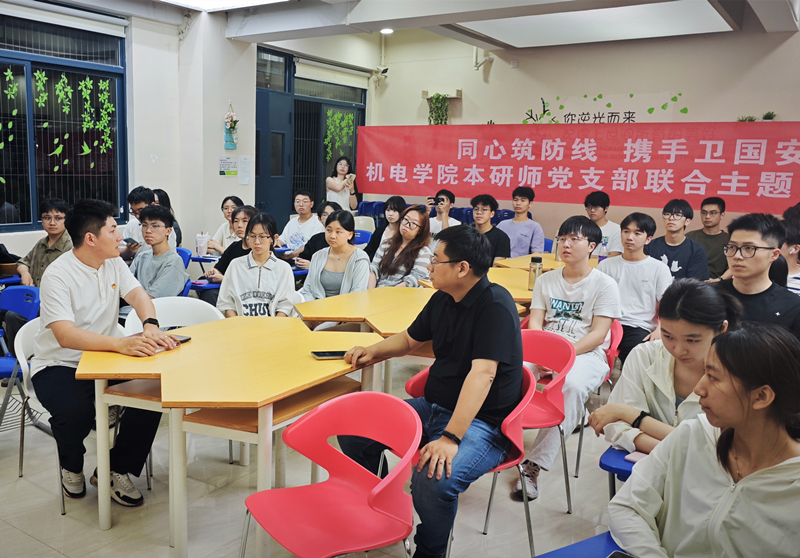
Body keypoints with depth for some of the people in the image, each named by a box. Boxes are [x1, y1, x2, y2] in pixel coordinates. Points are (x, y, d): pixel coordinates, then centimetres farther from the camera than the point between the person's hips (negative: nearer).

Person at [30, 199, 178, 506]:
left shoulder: (113, 263, 3)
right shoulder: (57, 275, -19)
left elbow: (137, 294, -9)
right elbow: (66, 336, -32)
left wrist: (150, 327, -34)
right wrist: (122, 343, -47)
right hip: (59, 365, -5)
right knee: (76, 411, -34)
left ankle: (115, 469, 0)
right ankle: (71, 467, 3)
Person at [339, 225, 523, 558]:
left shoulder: (495, 305, -20)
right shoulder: (442, 299, 6)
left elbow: (482, 374, -30)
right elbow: (410, 339, 24)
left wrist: (451, 438, -36)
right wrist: (373, 352, 6)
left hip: (483, 422, -8)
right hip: (434, 406, 8)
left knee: (434, 479, -35)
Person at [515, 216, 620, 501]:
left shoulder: (605, 284, 4)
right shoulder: (545, 280, 18)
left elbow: (598, 334, -5)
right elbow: (535, 323, 10)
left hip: (586, 353, -3)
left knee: (573, 385, -38)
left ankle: (534, 464, -36)